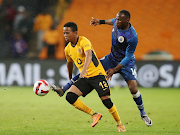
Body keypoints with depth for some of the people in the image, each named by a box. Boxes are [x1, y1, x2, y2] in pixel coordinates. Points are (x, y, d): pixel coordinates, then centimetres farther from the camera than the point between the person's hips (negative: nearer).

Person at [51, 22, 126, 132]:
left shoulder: (84, 41, -15)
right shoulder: (68, 49, 8)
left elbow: (89, 55, -34)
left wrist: (84, 69, -50)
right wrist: (70, 79, 38)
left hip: (97, 74, -6)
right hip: (85, 78, 6)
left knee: (106, 100, -15)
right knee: (70, 96, -13)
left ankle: (119, 124, 8)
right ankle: (94, 115, -4)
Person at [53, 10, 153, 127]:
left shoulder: (132, 37, -32)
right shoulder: (117, 23, -13)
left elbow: (128, 57, -26)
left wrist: (114, 70, -28)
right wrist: (100, 22, 17)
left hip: (126, 63, -6)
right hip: (112, 59, 6)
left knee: (133, 88, -19)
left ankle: (143, 114, 6)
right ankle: (63, 90, -2)